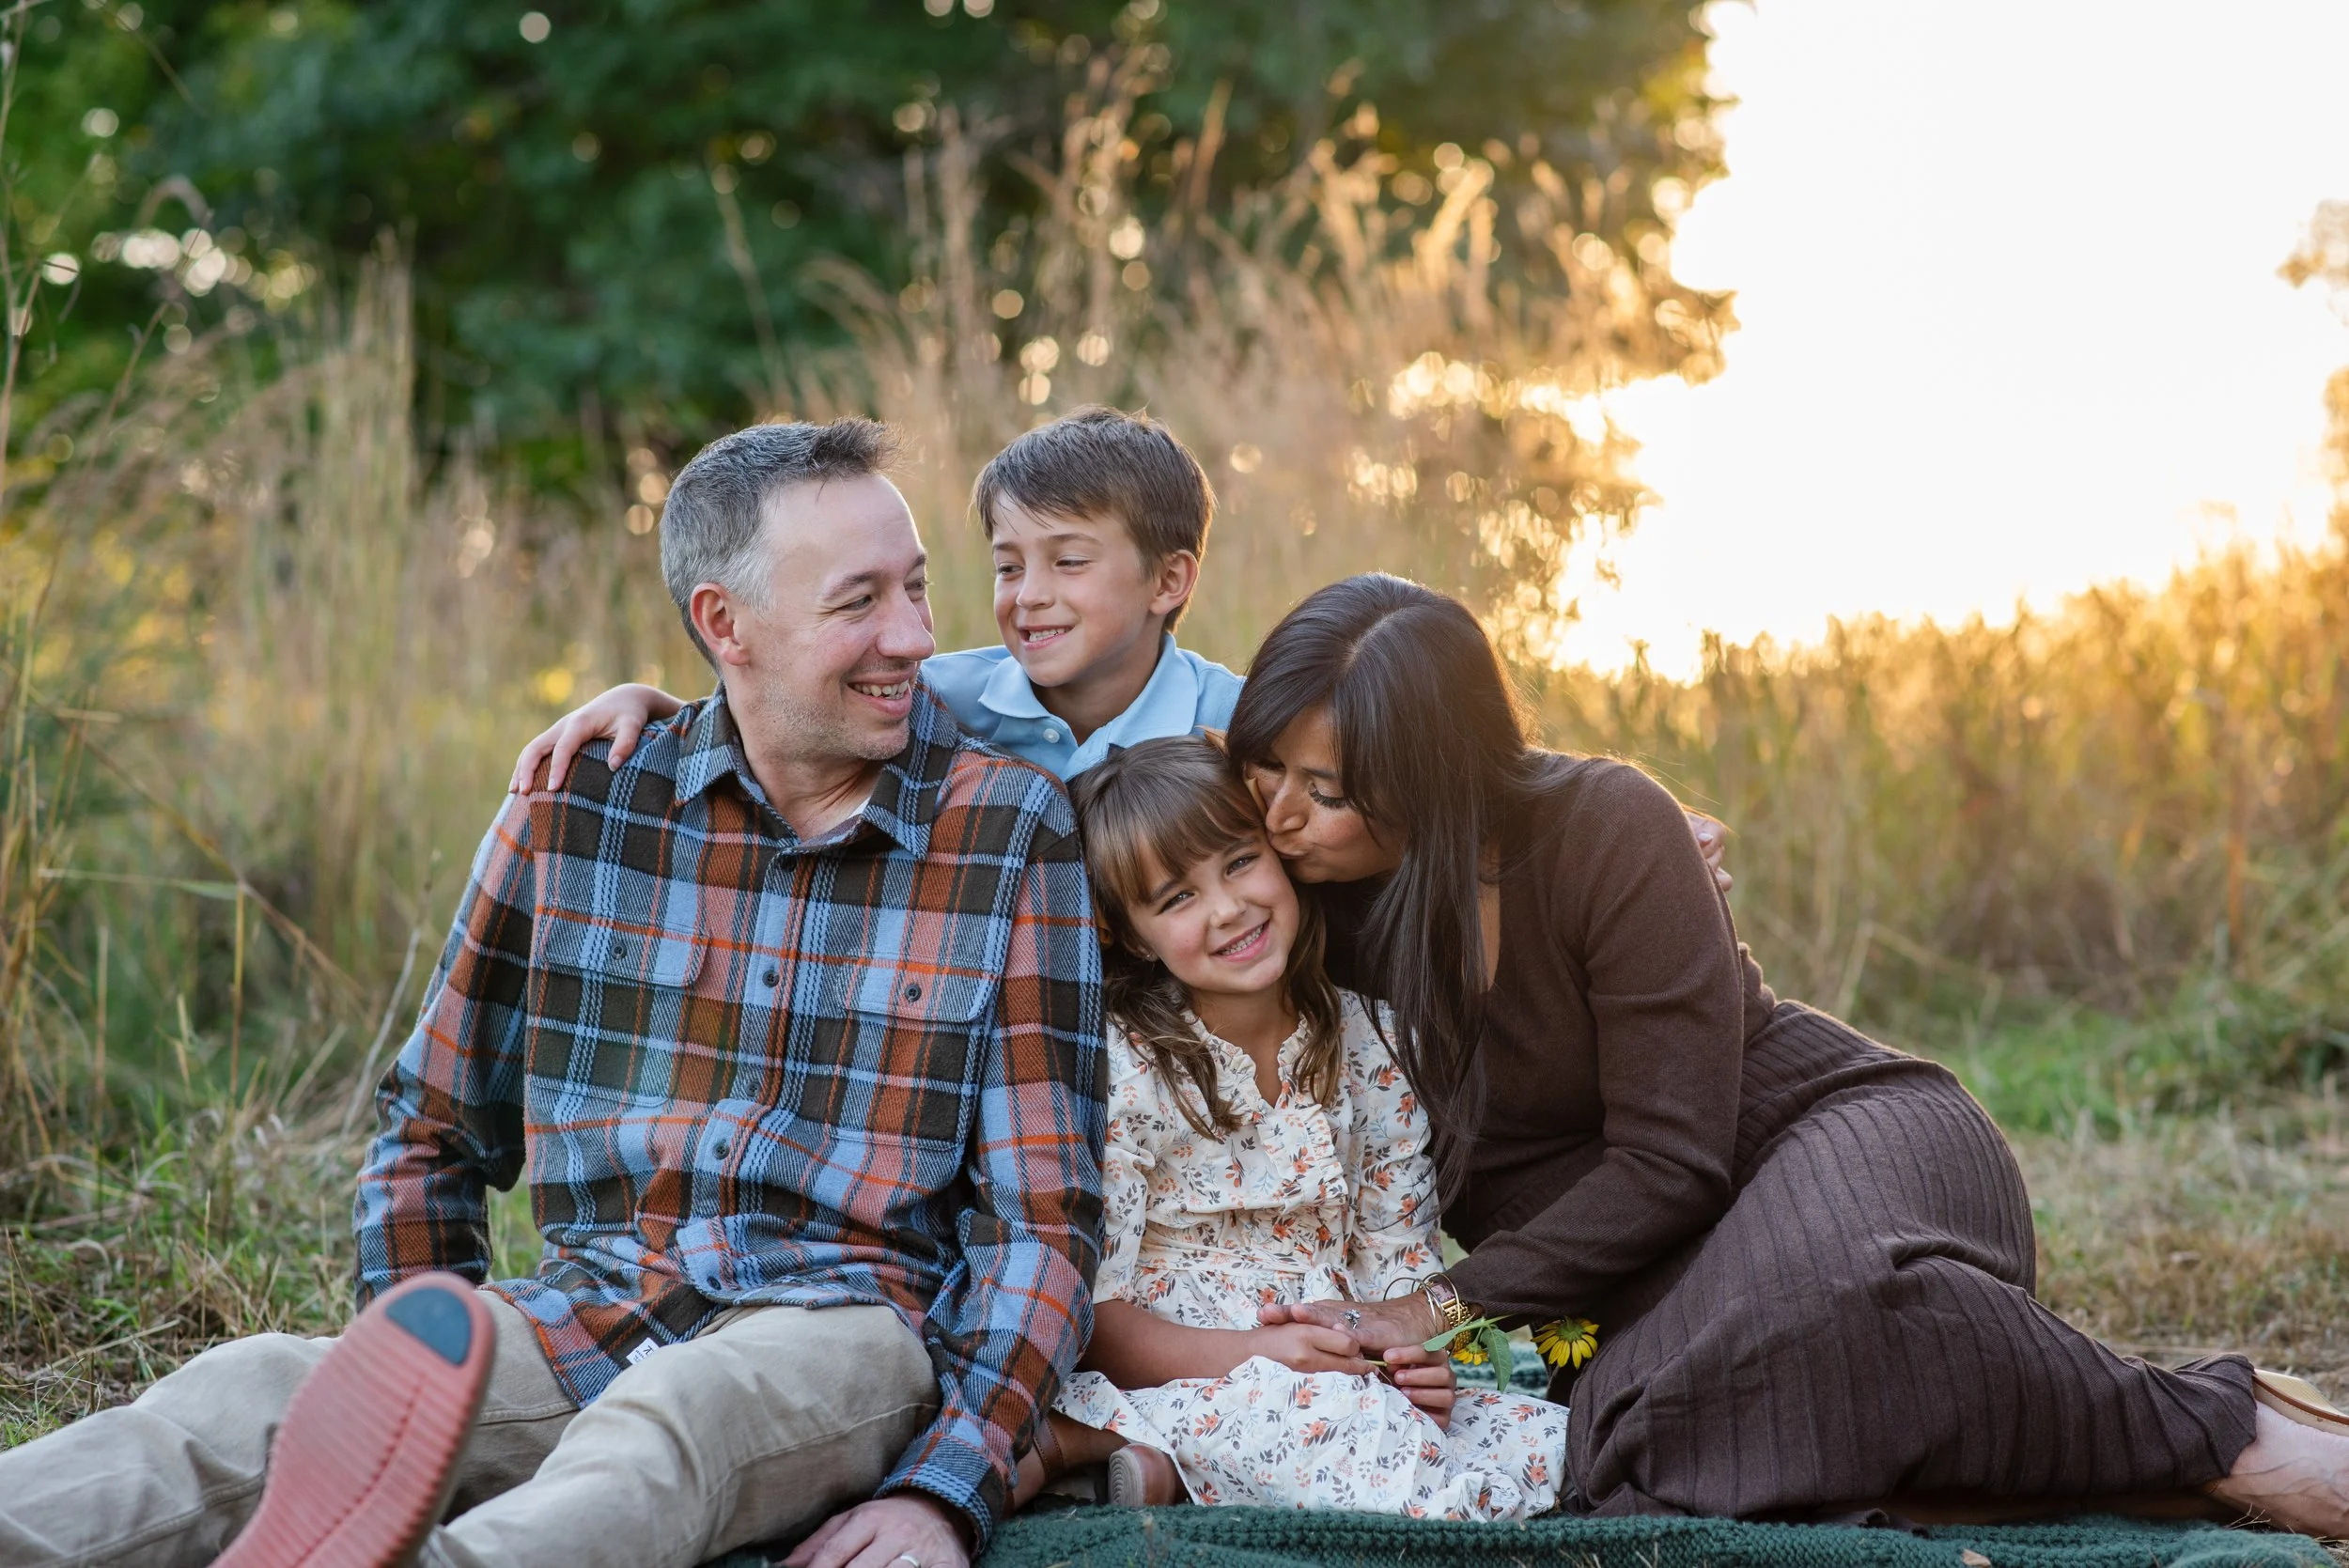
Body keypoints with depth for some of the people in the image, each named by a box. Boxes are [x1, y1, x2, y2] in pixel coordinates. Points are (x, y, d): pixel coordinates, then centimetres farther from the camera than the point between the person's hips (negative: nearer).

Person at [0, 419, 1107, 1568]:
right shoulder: (581, 801, 7)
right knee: (258, 1392, -27)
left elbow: (1043, 1216, 0)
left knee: (668, 1418, -40)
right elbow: (434, 1128, 17)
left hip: (845, 1331, -3)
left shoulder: (1011, 834, 1)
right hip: (589, 1321, 3)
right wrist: (424, 1388, 3)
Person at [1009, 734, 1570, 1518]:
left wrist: (1418, 1353, -11)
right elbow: (1088, 1316, -9)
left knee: (1556, 1445, -18)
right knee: (1360, 1423, -36)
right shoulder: (1121, 1070, -6)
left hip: (1339, 1370, 7)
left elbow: (1397, 1257, 11)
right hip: (1178, 1370, -7)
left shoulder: (1368, 1045, 7)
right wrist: (1251, 1355, -23)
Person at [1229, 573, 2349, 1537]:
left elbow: (1668, 1164, -17)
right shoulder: (1313, 899, -1)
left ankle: (2226, 1432, -26)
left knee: (1824, 1279, -45)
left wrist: (1447, 1304, -21)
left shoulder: (1606, 831, -16)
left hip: (1838, 1130, -3)